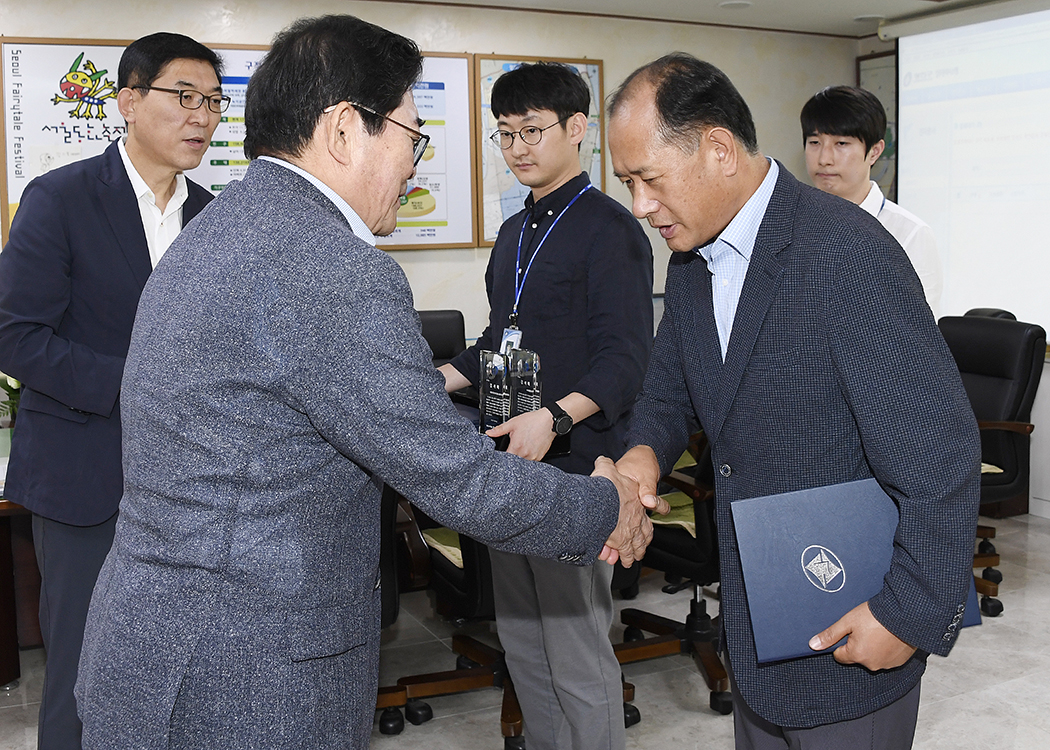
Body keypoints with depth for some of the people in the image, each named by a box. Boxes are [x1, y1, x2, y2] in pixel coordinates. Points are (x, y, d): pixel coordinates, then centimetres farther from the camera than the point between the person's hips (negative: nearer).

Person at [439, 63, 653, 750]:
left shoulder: (608, 229, -9)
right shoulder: (515, 233, 17)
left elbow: (624, 361, -17)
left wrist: (554, 418, -32)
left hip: (574, 466, -8)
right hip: (509, 462, 9)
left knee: (577, 654, -2)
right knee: (521, 641, 17)